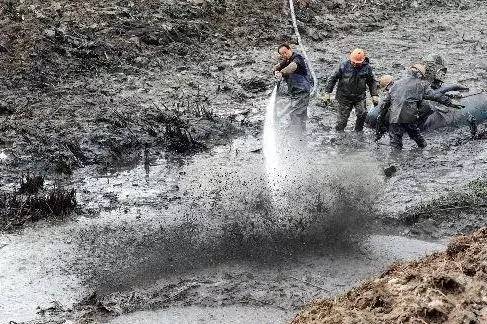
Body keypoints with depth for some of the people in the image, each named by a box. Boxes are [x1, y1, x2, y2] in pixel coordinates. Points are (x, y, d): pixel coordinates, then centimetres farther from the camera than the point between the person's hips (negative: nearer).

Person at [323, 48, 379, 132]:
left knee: (362, 114, -19)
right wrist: (327, 92, -5)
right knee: (342, 119, 0)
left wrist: (374, 95, 2)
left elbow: (372, 82, 10)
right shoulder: (344, 66, -11)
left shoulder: (367, 68, -4)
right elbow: (333, 79, -2)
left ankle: (358, 131, 3)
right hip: (345, 97, -1)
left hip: (360, 97, 1)